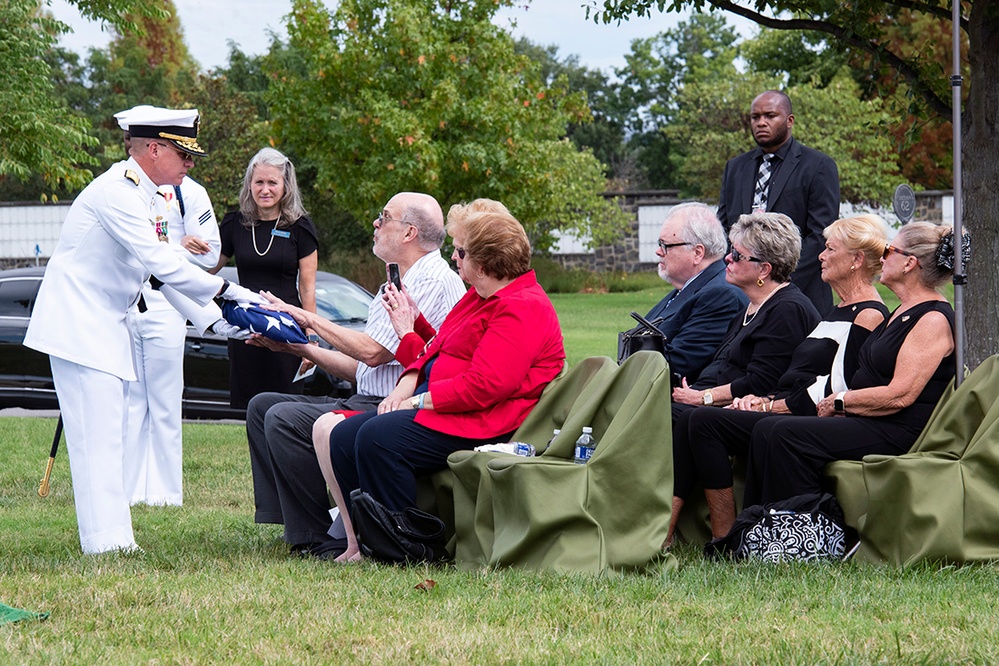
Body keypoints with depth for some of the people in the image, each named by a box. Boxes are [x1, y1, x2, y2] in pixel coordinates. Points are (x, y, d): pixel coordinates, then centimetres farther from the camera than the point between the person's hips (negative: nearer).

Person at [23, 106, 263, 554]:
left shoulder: (137, 193, 15)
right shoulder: (116, 191, -18)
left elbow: (158, 271, 21)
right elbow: (158, 263, -24)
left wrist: (214, 312, 14)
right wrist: (227, 291, -21)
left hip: (104, 328, 11)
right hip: (79, 328, -11)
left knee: (106, 436, 10)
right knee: (97, 437, -13)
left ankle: (114, 539, 13)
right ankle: (106, 543, -15)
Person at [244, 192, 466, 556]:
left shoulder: (433, 281, -13)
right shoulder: (401, 282, 21)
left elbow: (373, 352, -20)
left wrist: (310, 319, -9)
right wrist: (300, 347, 12)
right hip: (368, 401, 11)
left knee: (285, 419, -24)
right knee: (262, 406, 8)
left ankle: (318, 539, -18)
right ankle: (294, 521, -1)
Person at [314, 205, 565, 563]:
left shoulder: (522, 309, -16)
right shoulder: (480, 297, 19)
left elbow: (483, 386, -25)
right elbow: (436, 351, 24)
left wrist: (418, 402, -17)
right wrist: (406, 387, 4)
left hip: (483, 423, -11)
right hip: (444, 408, 11)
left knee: (378, 437, -29)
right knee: (342, 437, -2)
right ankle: (360, 544, -4)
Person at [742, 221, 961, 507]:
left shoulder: (934, 320, -13)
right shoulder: (904, 312, 20)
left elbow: (900, 396, -20)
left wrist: (840, 400, -9)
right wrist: (838, 402, 5)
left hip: (898, 433, -10)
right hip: (868, 422, 10)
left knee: (789, 435, -25)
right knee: (767, 429, -6)